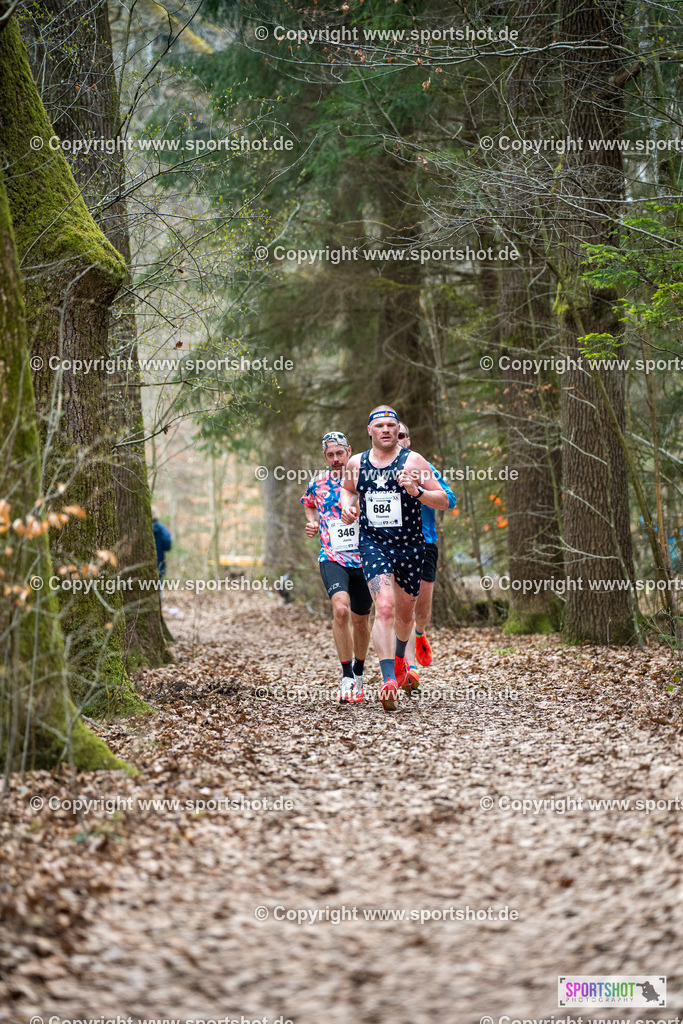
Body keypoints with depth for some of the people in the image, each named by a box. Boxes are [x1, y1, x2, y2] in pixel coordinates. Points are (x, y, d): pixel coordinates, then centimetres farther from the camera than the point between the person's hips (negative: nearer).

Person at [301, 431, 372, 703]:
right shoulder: (317, 484, 5)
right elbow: (309, 504, 27)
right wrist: (313, 523, 7)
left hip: (363, 558, 1)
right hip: (332, 558, -1)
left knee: (360, 620, 10)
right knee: (341, 610, -25)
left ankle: (358, 673, 35)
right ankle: (347, 677, -16)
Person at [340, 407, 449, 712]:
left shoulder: (413, 461, -4)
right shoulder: (356, 464, 4)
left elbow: (443, 501, -4)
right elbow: (347, 489, 26)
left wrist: (417, 491, -22)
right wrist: (348, 506, 5)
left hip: (410, 546, 1)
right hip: (373, 543, 0)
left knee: (404, 612, 16)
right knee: (384, 606, -21)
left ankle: (400, 657, 50)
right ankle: (389, 681, -26)